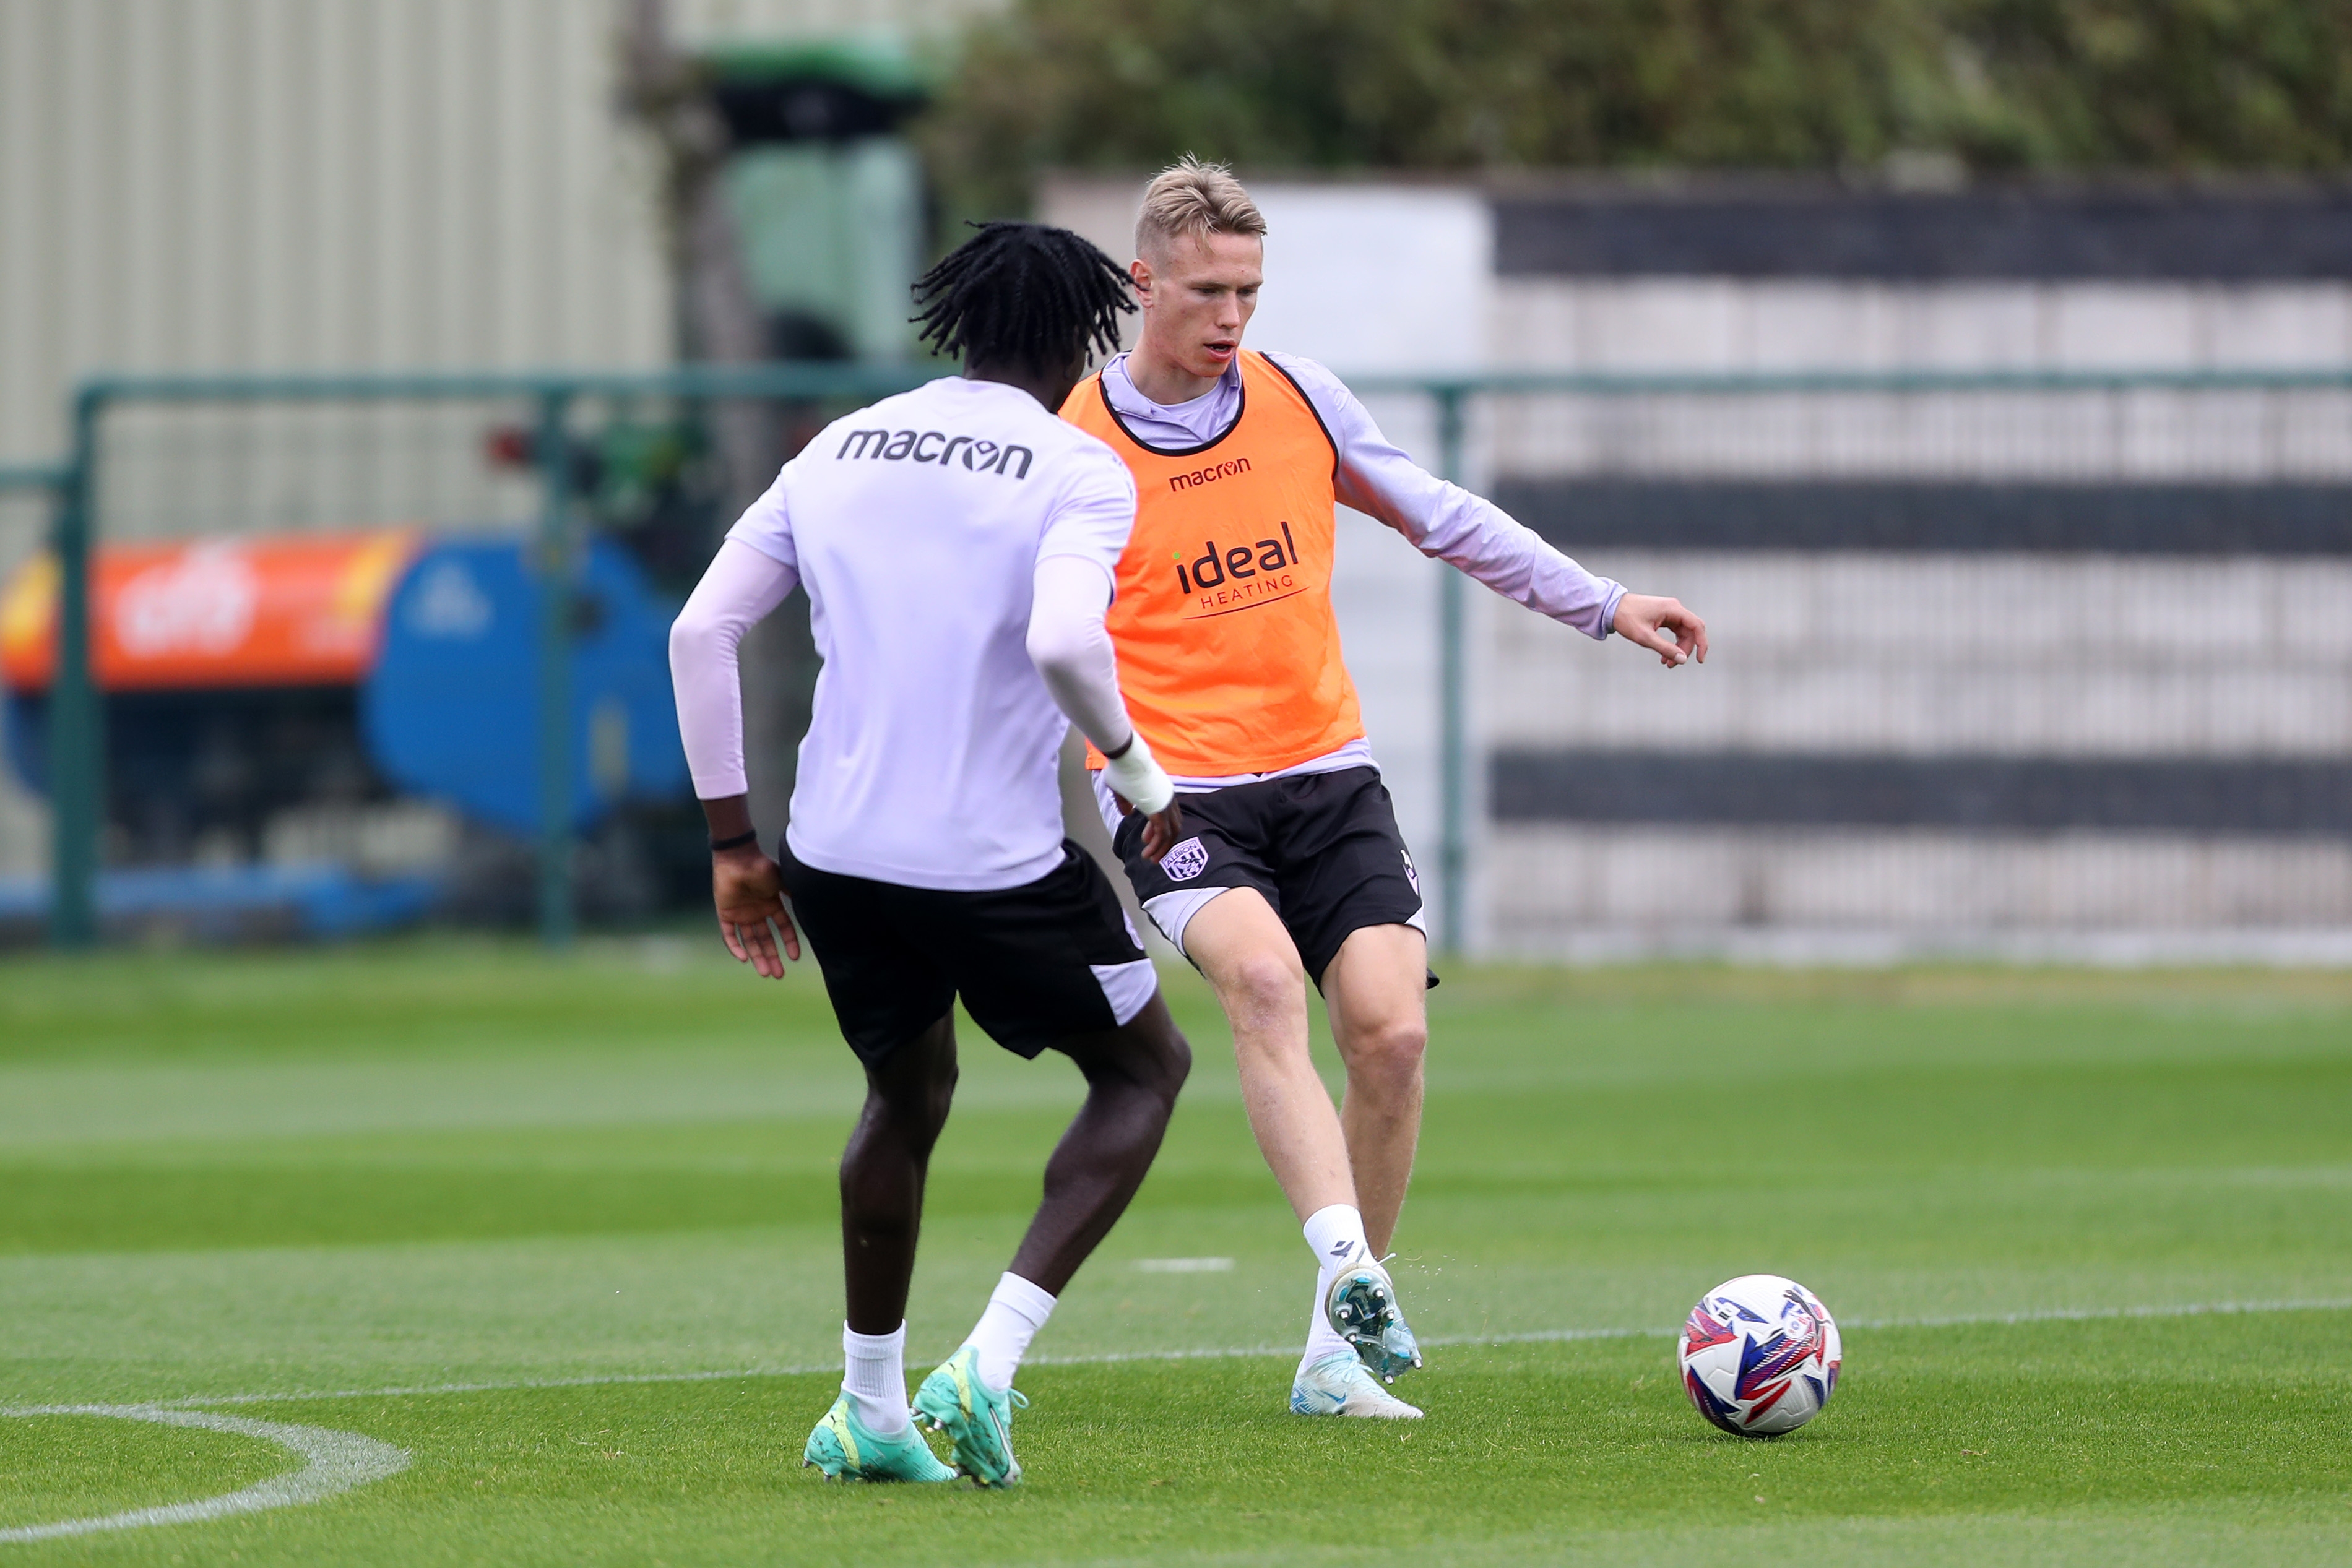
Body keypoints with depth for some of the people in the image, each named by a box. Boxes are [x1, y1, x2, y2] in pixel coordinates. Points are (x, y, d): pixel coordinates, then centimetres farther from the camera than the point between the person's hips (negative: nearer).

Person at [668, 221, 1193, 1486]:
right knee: (1145, 1068, 17)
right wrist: (1137, 769, -7)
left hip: (836, 853, 5)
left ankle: (870, 1411, 30)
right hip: (996, 859, -5)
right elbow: (1063, 640, -25)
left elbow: (700, 630, 7)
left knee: (909, 1094, 29)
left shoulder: (840, 450, 10)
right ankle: (986, 1368, 0)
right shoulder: (1078, 471, -7)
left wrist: (731, 841, 12)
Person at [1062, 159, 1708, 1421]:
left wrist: (1601, 605, 18)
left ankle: (1340, 1345, 2)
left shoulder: (1298, 400, 7)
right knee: (1264, 977, -31)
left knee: (1389, 1028, -11)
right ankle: (1347, 1265, -45)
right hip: (1178, 793, -4)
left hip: (1326, 774, 4)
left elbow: (1438, 517, 19)